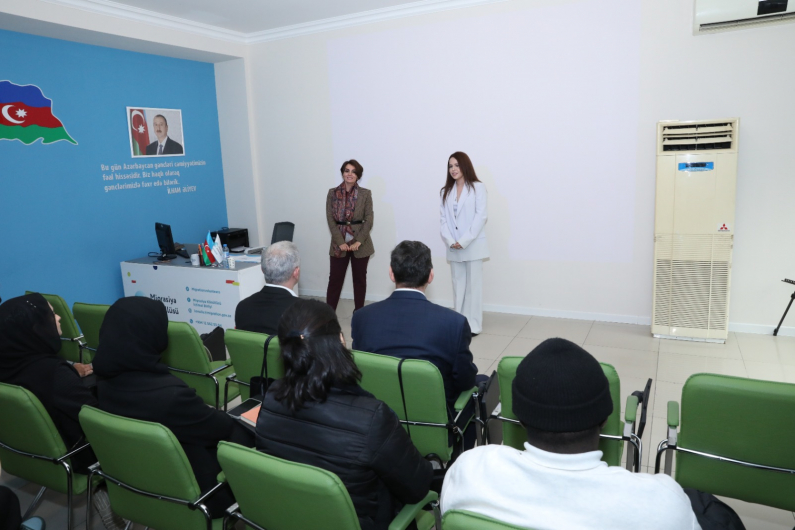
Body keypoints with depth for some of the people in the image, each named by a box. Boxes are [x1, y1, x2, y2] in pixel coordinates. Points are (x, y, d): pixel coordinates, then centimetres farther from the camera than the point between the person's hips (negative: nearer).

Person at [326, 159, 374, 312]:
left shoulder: (365, 194, -1)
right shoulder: (332, 193, 2)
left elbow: (369, 220, -4)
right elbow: (330, 219, -3)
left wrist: (358, 242, -14)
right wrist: (340, 242, -12)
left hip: (360, 243, 0)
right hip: (339, 243, 1)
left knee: (359, 278, 9)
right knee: (335, 278, 3)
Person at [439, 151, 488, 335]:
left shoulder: (478, 187, -3)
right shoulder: (446, 191, 12)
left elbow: (481, 216, -10)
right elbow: (444, 219, 7)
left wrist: (464, 241, -14)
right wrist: (450, 241, -8)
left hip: (473, 245, -4)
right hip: (453, 248, 5)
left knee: (473, 285, 1)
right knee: (458, 285, 9)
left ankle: (473, 324, 7)